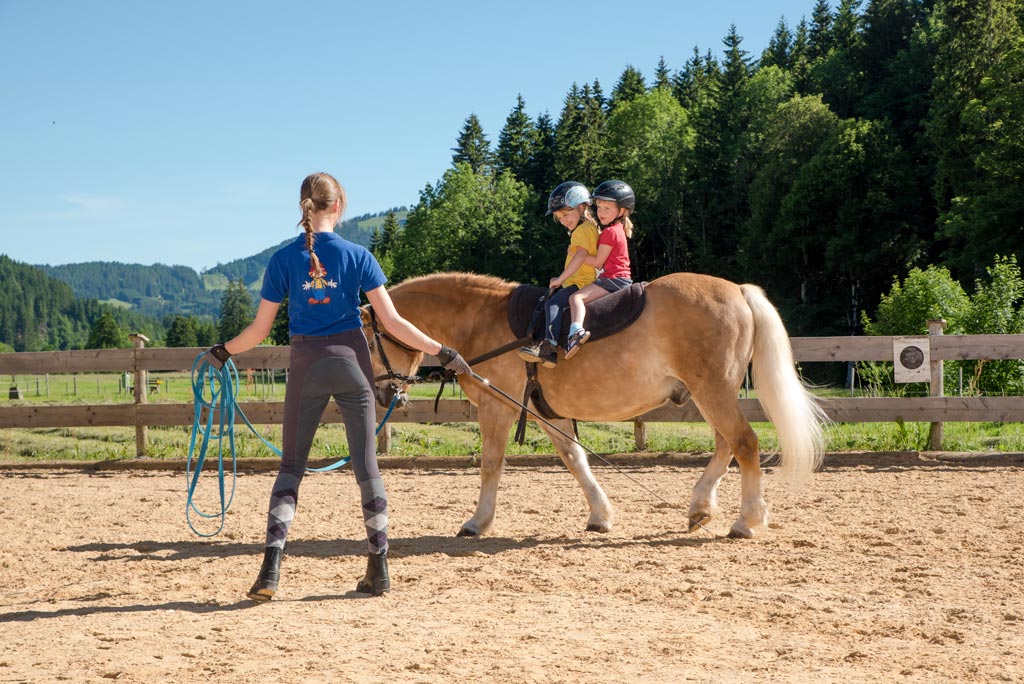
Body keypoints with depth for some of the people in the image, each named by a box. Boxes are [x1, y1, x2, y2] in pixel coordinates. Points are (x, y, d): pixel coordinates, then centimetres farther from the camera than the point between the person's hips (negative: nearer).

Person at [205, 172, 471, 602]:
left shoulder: (284, 259, -2)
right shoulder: (357, 256, -4)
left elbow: (259, 329, 1)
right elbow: (392, 322, -6)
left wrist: (222, 351, 18)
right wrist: (441, 352, 1)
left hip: (305, 365, 1)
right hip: (350, 361, 0)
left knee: (291, 466, 8)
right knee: (365, 464, 7)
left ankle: (271, 567, -6)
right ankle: (378, 570, 12)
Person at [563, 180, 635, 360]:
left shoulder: (609, 232, -12)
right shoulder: (617, 230, 18)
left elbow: (598, 262, -13)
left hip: (614, 279, -11)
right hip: (619, 279, 11)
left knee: (576, 297, -26)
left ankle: (576, 330, -48)